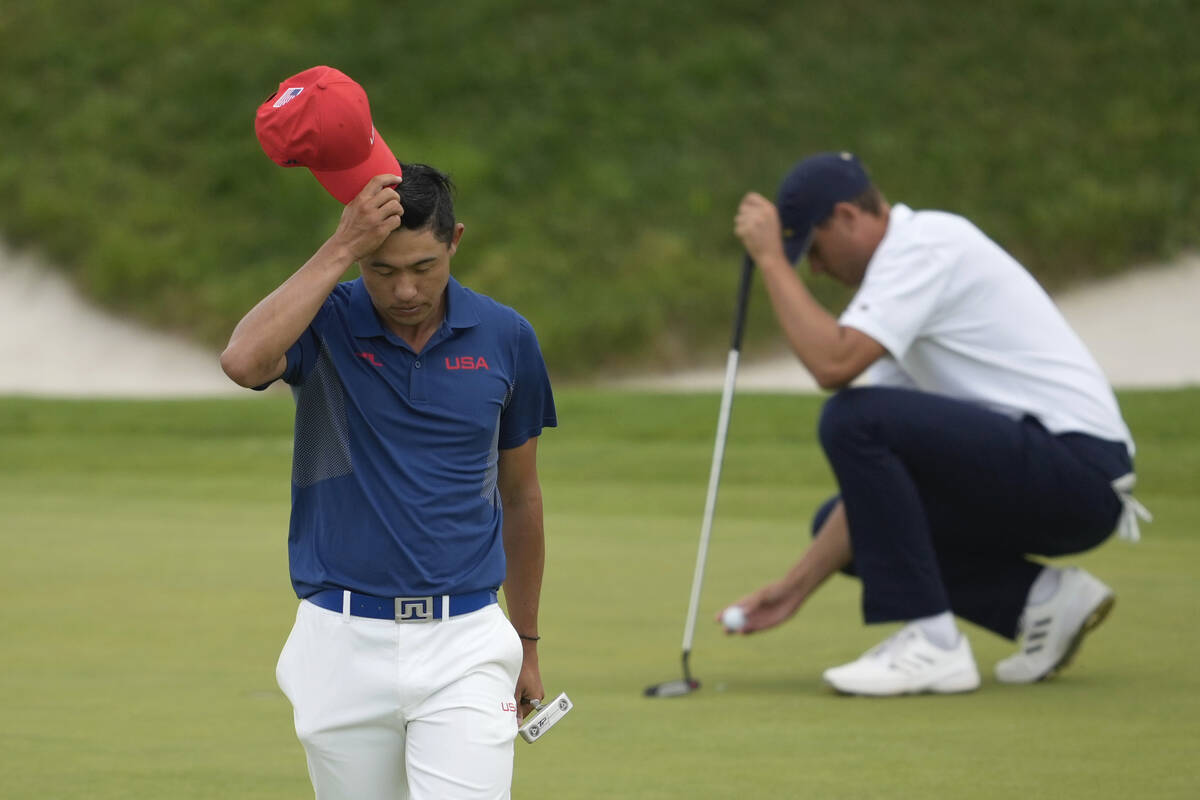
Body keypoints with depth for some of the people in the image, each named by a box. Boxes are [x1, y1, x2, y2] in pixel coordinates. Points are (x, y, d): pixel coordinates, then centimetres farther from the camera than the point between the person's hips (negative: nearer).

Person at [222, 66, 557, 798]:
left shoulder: (505, 339, 2)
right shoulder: (326, 324, -4)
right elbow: (245, 360, -29)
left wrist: (527, 643, 20)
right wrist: (341, 249, -27)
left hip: (464, 644, 0)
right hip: (344, 645, 0)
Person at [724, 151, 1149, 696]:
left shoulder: (927, 243, -10)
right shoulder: (904, 264, 19)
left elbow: (832, 364, -24)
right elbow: (876, 472, 18)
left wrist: (771, 259, -11)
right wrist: (797, 586, 13)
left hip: (1077, 464, -10)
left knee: (852, 418, -20)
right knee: (852, 515, 13)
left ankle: (932, 644, -16)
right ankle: (1041, 598, 8)